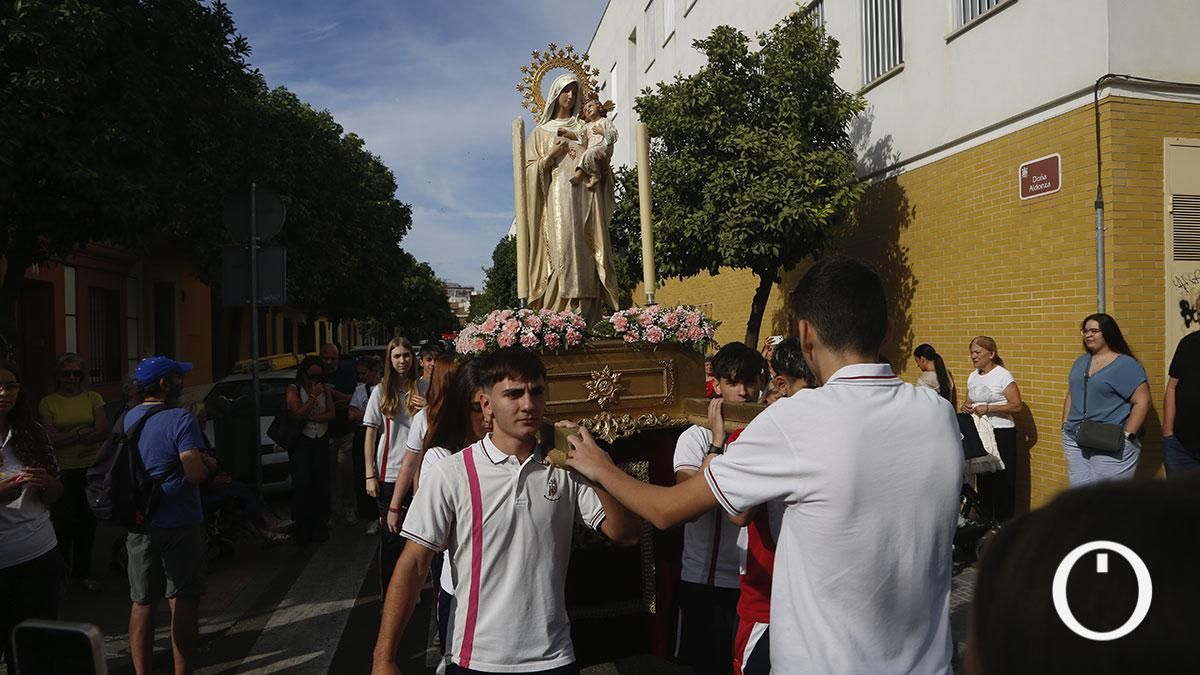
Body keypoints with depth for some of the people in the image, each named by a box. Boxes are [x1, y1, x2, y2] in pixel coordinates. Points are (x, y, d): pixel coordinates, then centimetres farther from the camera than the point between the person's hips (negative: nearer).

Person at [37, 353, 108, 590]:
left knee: (87, 522, 11)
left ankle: (82, 573, 26)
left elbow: (103, 432, -6)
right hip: (62, 471, -2)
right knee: (63, 523, 4)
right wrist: (83, 432, -15)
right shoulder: (48, 402, -2)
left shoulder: (93, 398, 3)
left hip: (91, 469, 2)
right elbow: (51, 439, -10)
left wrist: (67, 436, -14)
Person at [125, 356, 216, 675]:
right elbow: (195, 473, -23)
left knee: (142, 604, 14)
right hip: (179, 525, -6)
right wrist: (210, 463, -2)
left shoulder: (127, 419, 8)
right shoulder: (179, 419, -15)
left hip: (139, 525, 7)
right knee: (183, 604, 4)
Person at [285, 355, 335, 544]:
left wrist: (311, 418, -10)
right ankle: (302, 527, 1)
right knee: (302, 483, -8)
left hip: (321, 441, 3)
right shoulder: (294, 389, 0)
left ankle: (320, 525, 8)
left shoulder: (325, 388, 8)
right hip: (301, 441, -3)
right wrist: (313, 396, -13)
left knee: (322, 482, -2)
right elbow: (298, 414, -11)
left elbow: (331, 414, 2)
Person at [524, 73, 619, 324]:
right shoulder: (542, 131, 18)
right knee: (562, 249, -17)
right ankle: (560, 317, -22)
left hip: (586, 196, 2)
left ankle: (585, 317, -12)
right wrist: (552, 156, -5)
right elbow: (530, 168, 10)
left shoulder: (584, 128, 23)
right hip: (558, 197, -2)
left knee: (585, 255, -9)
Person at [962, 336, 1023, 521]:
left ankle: (1004, 525, 6)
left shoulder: (1003, 375, -9)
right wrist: (966, 406, -2)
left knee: (1002, 480, -3)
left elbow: (1017, 406, -13)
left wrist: (989, 408, -21)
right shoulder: (972, 376, 11)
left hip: (1002, 433, -6)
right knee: (983, 478, 9)